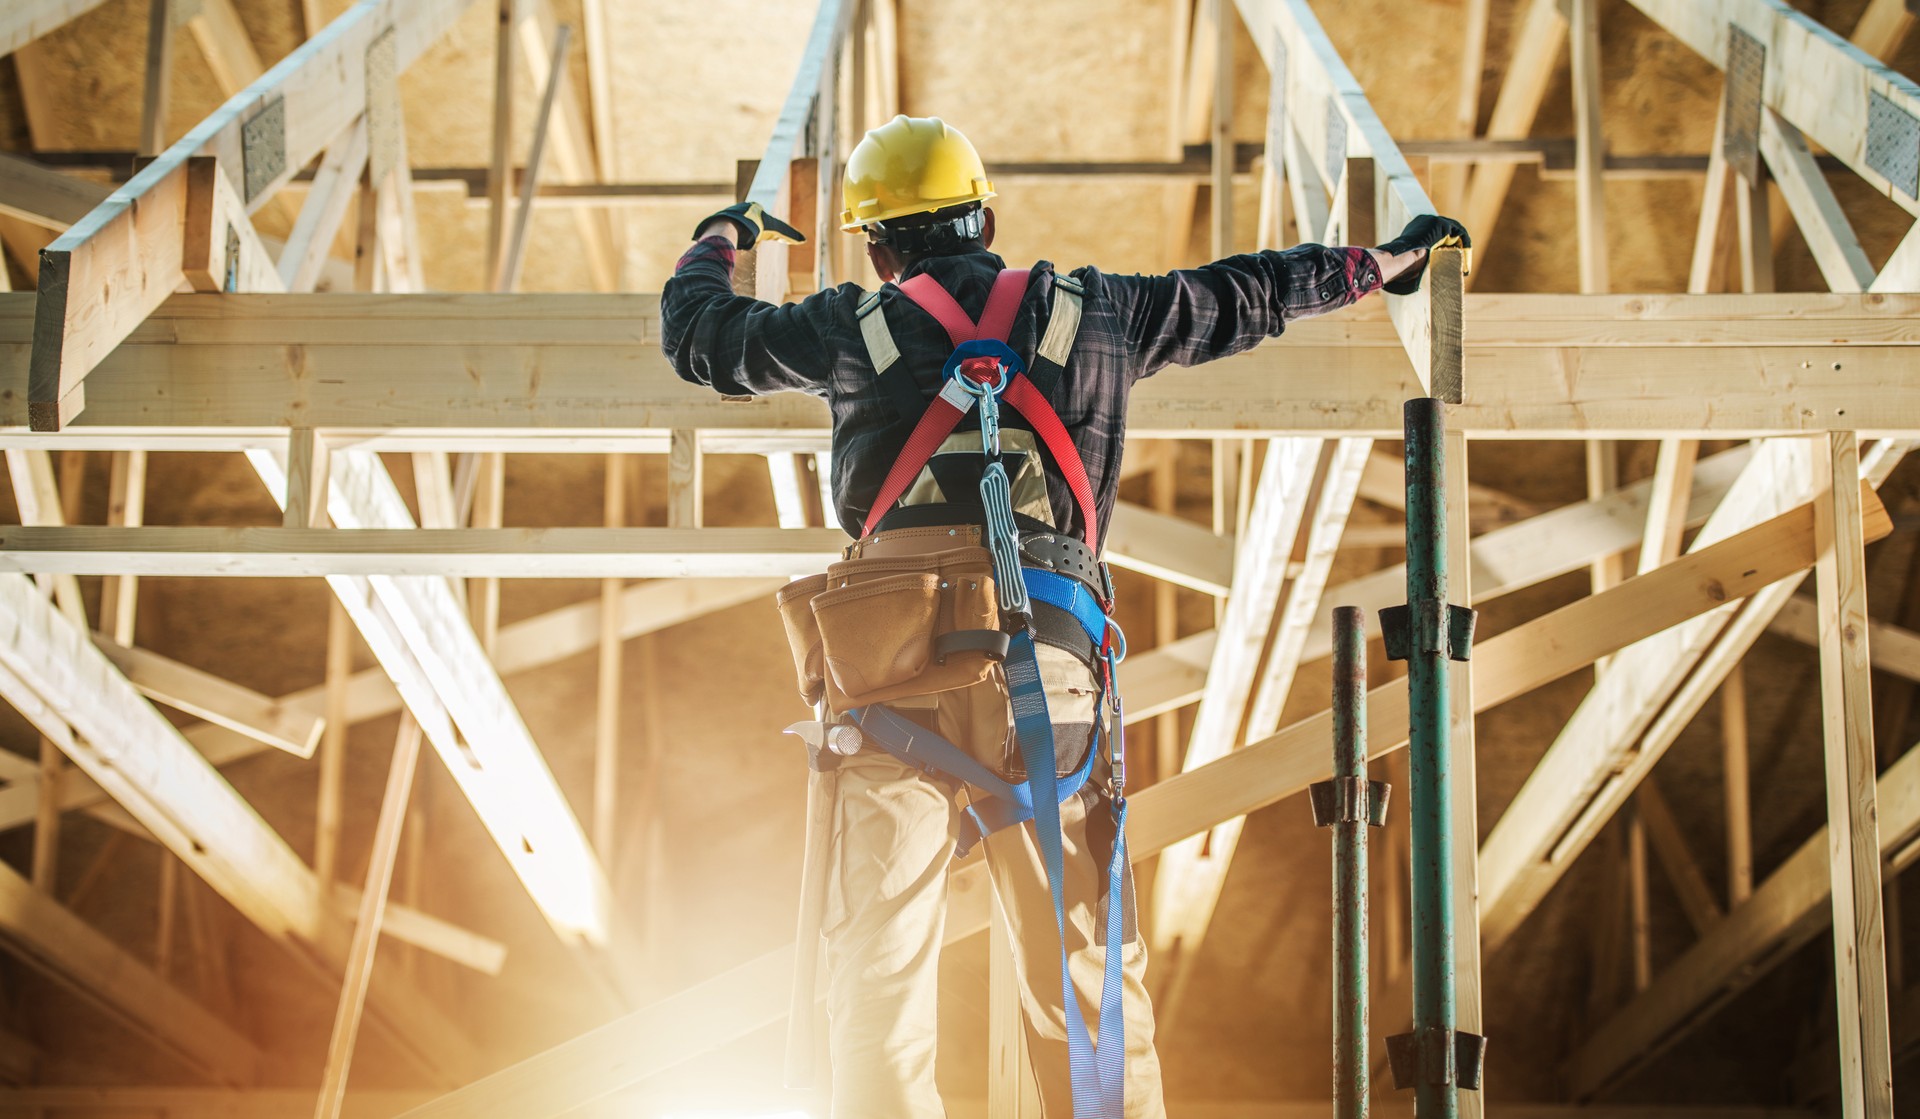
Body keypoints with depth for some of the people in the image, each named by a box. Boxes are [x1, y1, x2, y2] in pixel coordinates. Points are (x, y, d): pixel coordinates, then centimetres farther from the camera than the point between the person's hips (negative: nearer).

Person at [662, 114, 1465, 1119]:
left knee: (878, 968, 1)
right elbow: (1240, 298, 29)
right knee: (1085, 966, 6)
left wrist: (719, 240, 46)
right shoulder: (1089, 314, 16)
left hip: (899, 674, -2)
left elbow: (697, 333, 24)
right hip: (1051, 667, 2)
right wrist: (1382, 261, 45)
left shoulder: (858, 329, 11)